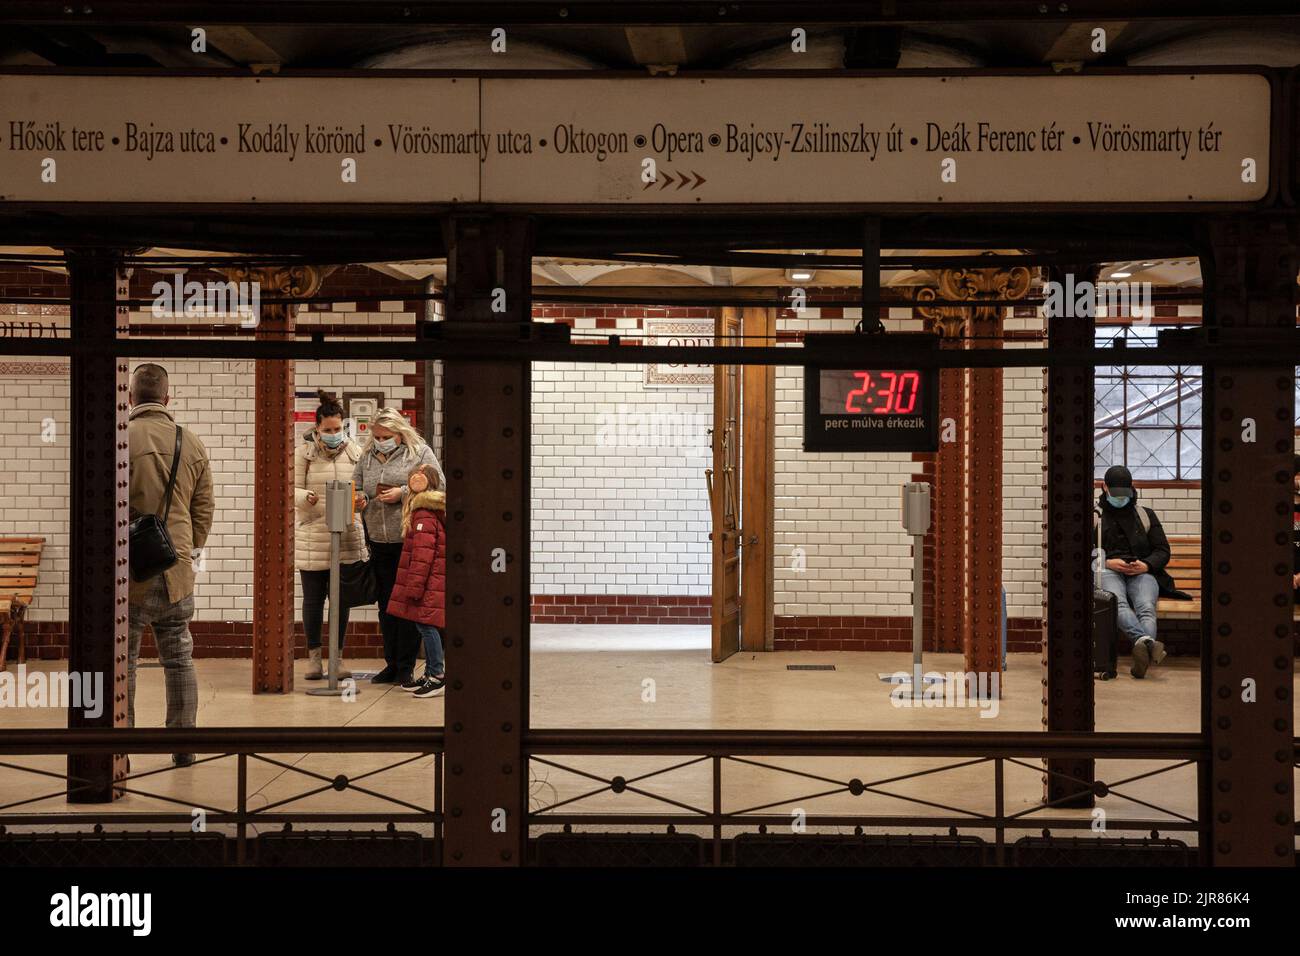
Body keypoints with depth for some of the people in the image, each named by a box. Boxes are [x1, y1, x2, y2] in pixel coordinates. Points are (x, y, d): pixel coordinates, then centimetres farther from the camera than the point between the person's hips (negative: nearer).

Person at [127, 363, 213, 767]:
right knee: (179, 658, 12)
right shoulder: (192, 444, 6)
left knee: (122, 661, 3)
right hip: (177, 569, 4)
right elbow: (204, 510, 10)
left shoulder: (120, 439, -10)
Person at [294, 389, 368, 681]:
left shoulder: (354, 452, 5)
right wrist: (308, 498, -25)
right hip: (312, 537, -2)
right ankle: (313, 656, 18)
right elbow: (293, 490, -3)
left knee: (341, 598, 6)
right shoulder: (303, 452, -1)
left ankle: (338, 657, 16)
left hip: (346, 537, 2)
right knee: (313, 598, 6)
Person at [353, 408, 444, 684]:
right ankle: (392, 664, 19)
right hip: (379, 543, 5)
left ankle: (406, 666, 5)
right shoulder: (367, 457, 14)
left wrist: (403, 494, -14)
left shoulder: (420, 453, -1)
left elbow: (439, 487, -7)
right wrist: (359, 499, -2)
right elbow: (356, 487, 21)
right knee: (386, 605, 10)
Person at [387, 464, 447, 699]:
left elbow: (422, 553, -20)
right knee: (425, 626, 13)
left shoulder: (424, 513, -15)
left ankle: (437, 676, -5)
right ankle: (431, 674, 19)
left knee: (426, 625, -8)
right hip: (434, 582, 10)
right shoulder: (433, 507, 17)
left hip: (429, 582, -10)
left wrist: (414, 586, -19)